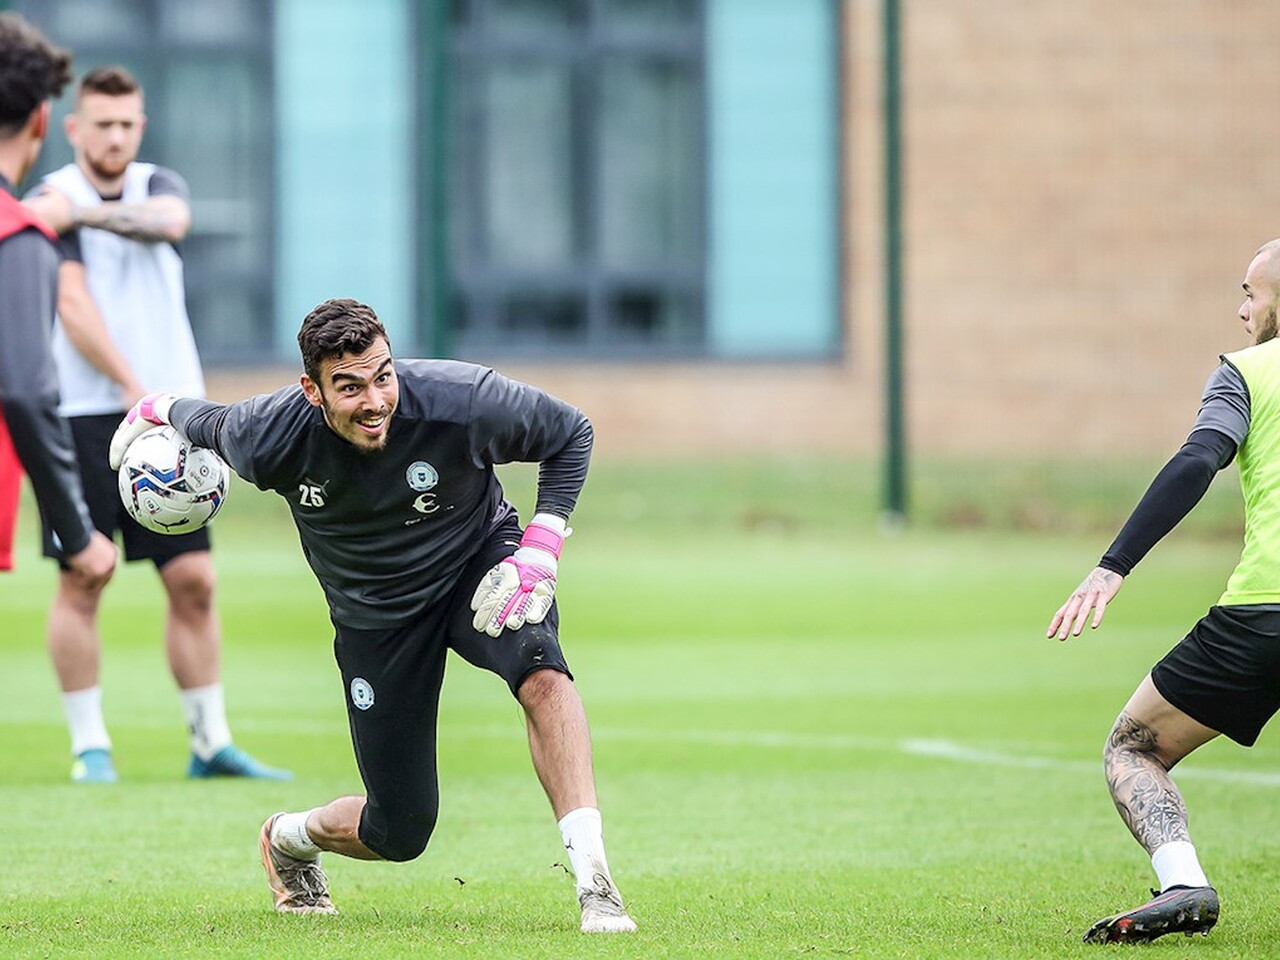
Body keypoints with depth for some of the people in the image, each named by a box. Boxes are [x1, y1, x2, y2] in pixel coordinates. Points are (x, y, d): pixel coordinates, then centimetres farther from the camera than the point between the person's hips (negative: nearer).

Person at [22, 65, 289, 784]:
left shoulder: (158, 185, 11)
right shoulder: (52, 201, -2)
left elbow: (168, 221, -15)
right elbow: (73, 305, -14)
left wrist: (84, 212, -25)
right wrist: (135, 389, -22)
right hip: (85, 414, -4)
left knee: (194, 582, 2)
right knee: (80, 584, -3)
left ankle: (211, 743, 8)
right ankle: (90, 744, 4)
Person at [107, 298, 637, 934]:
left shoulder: (461, 400, -27)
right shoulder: (268, 438, -25)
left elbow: (570, 434, -10)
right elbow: (208, 422, 1)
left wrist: (540, 548, -20)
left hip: (478, 565, 0)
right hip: (375, 614, 0)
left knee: (540, 671, -36)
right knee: (399, 834, 1)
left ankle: (591, 876, -38)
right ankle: (290, 838, 36)